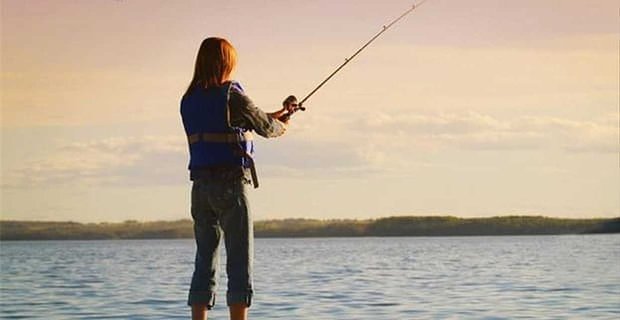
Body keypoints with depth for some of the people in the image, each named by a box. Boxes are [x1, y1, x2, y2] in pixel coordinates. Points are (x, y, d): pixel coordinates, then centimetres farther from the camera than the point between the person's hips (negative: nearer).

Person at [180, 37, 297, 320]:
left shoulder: (189, 100, 12)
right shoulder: (230, 94, -9)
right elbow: (264, 127, 1)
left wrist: (278, 114, 27)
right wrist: (281, 126, 25)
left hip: (201, 185, 7)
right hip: (230, 184, -6)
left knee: (205, 263, 9)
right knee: (240, 263, -3)